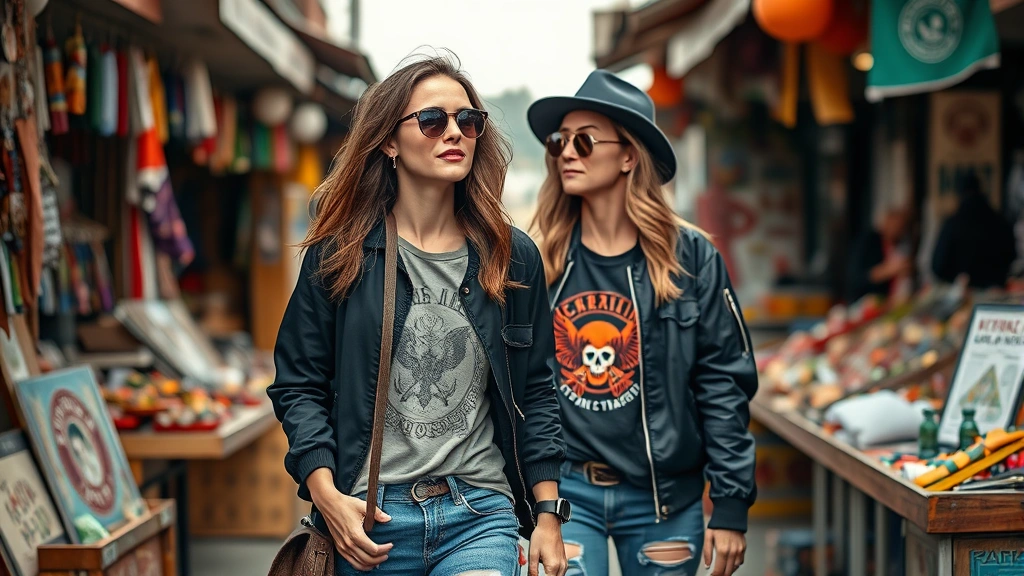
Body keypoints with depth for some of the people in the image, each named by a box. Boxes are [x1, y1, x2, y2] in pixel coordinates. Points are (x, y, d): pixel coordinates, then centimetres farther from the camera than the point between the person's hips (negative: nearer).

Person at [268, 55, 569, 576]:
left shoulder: (512, 258, 6)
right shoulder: (340, 254, 1)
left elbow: (535, 392, 10)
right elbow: (299, 384, 2)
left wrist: (547, 514, 5)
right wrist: (327, 497, -11)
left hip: (480, 515, 1)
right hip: (369, 519, 0)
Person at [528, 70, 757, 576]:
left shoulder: (688, 256, -4)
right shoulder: (541, 260, 1)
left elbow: (724, 385, -3)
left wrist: (731, 505, -5)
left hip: (665, 495, 0)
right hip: (567, 489, 1)